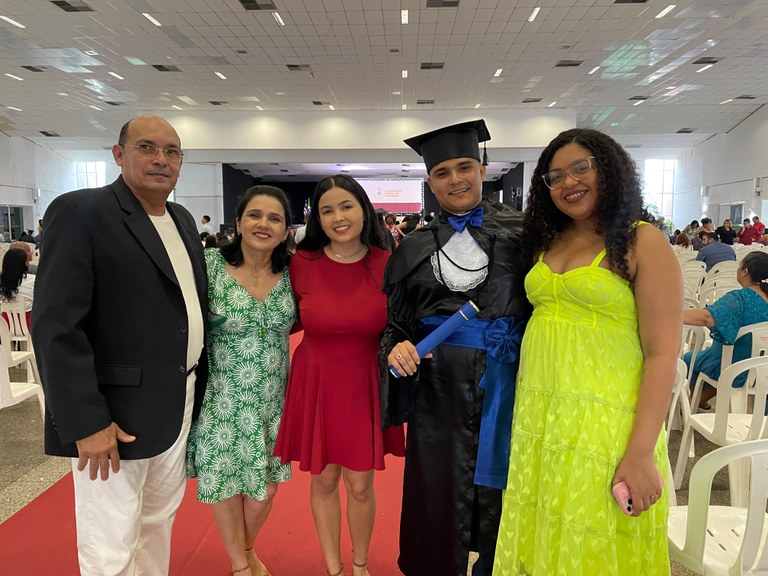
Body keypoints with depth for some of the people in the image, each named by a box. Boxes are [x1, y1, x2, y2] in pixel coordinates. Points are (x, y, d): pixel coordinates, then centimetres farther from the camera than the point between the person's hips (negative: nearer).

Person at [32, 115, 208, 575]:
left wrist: (199, 390, 10)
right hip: (114, 417, -6)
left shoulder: (183, 221, 11)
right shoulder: (80, 212, -11)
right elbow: (56, 326, -17)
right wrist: (86, 422, -20)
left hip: (178, 407, 7)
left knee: (159, 523, 22)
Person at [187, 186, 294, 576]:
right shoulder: (210, 265, -13)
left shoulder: (291, 272, -3)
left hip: (271, 399, 3)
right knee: (225, 482, 12)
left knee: (266, 484, 14)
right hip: (223, 399, -3)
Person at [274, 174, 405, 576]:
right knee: (323, 480, 13)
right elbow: (291, 321, 8)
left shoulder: (387, 264, -8)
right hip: (315, 384, 1)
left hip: (365, 385, 0)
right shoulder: (302, 263, -8)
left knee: (360, 485, 10)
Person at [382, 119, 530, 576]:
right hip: (439, 387, 1)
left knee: (498, 488, 14)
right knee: (439, 491, 12)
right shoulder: (415, 248, 5)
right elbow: (395, 323, 7)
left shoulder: (521, 231, 1)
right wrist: (398, 347, -14)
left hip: (508, 381, 0)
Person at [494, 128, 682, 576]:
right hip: (537, 419, 5)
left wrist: (640, 453, -17)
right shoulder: (547, 242, 10)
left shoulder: (644, 242, -6)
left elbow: (662, 355, -12)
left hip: (604, 422, -5)